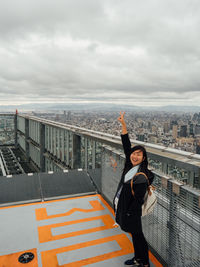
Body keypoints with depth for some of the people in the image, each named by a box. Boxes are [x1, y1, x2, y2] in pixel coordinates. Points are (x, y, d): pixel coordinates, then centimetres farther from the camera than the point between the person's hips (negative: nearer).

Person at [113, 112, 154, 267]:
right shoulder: (130, 165, -4)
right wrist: (123, 124, -6)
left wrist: (128, 214, -16)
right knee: (134, 235, 23)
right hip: (122, 206, 7)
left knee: (137, 236, 12)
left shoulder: (142, 177, -23)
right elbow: (126, 145, -3)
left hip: (131, 211, -7)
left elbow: (139, 200, -21)